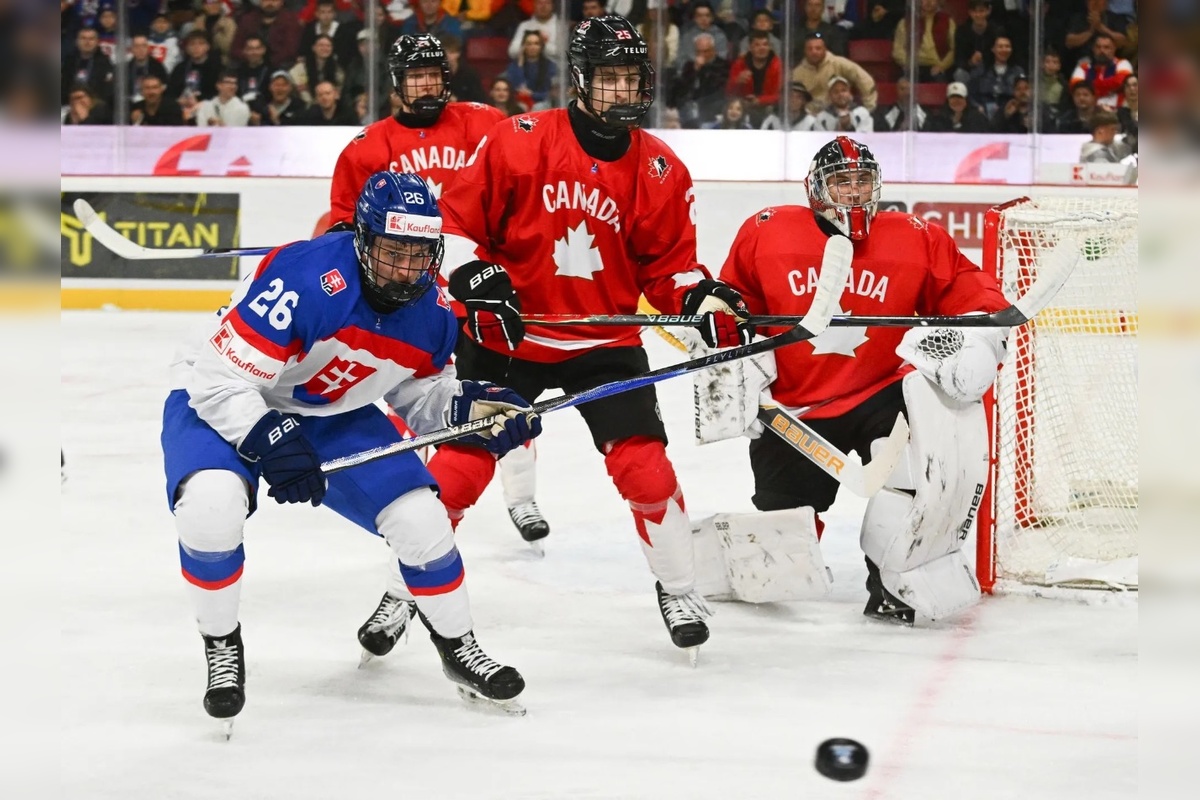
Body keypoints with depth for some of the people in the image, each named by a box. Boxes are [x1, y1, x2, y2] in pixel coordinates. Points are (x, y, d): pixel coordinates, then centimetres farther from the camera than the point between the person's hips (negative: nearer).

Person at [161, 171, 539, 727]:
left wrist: (467, 405, -14)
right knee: (211, 505, -34)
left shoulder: (431, 309, -11)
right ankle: (222, 648, -9)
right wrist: (270, 442, -40)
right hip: (222, 402, -6)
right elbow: (218, 378, -31)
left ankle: (458, 649, 19)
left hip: (335, 415, 6)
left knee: (419, 515, -6)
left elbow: (417, 393, 5)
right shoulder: (304, 279, -34)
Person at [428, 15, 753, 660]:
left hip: (605, 343, 2)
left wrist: (704, 298, -13)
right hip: (507, 336, -2)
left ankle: (679, 590, 10)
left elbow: (666, 262, 4)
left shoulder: (659, 169, -2)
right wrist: (477, 279, -20)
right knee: (459, 466, -3)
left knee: (644, 463, -10)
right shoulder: (519, 141, -11)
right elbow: (457, 217, -6)